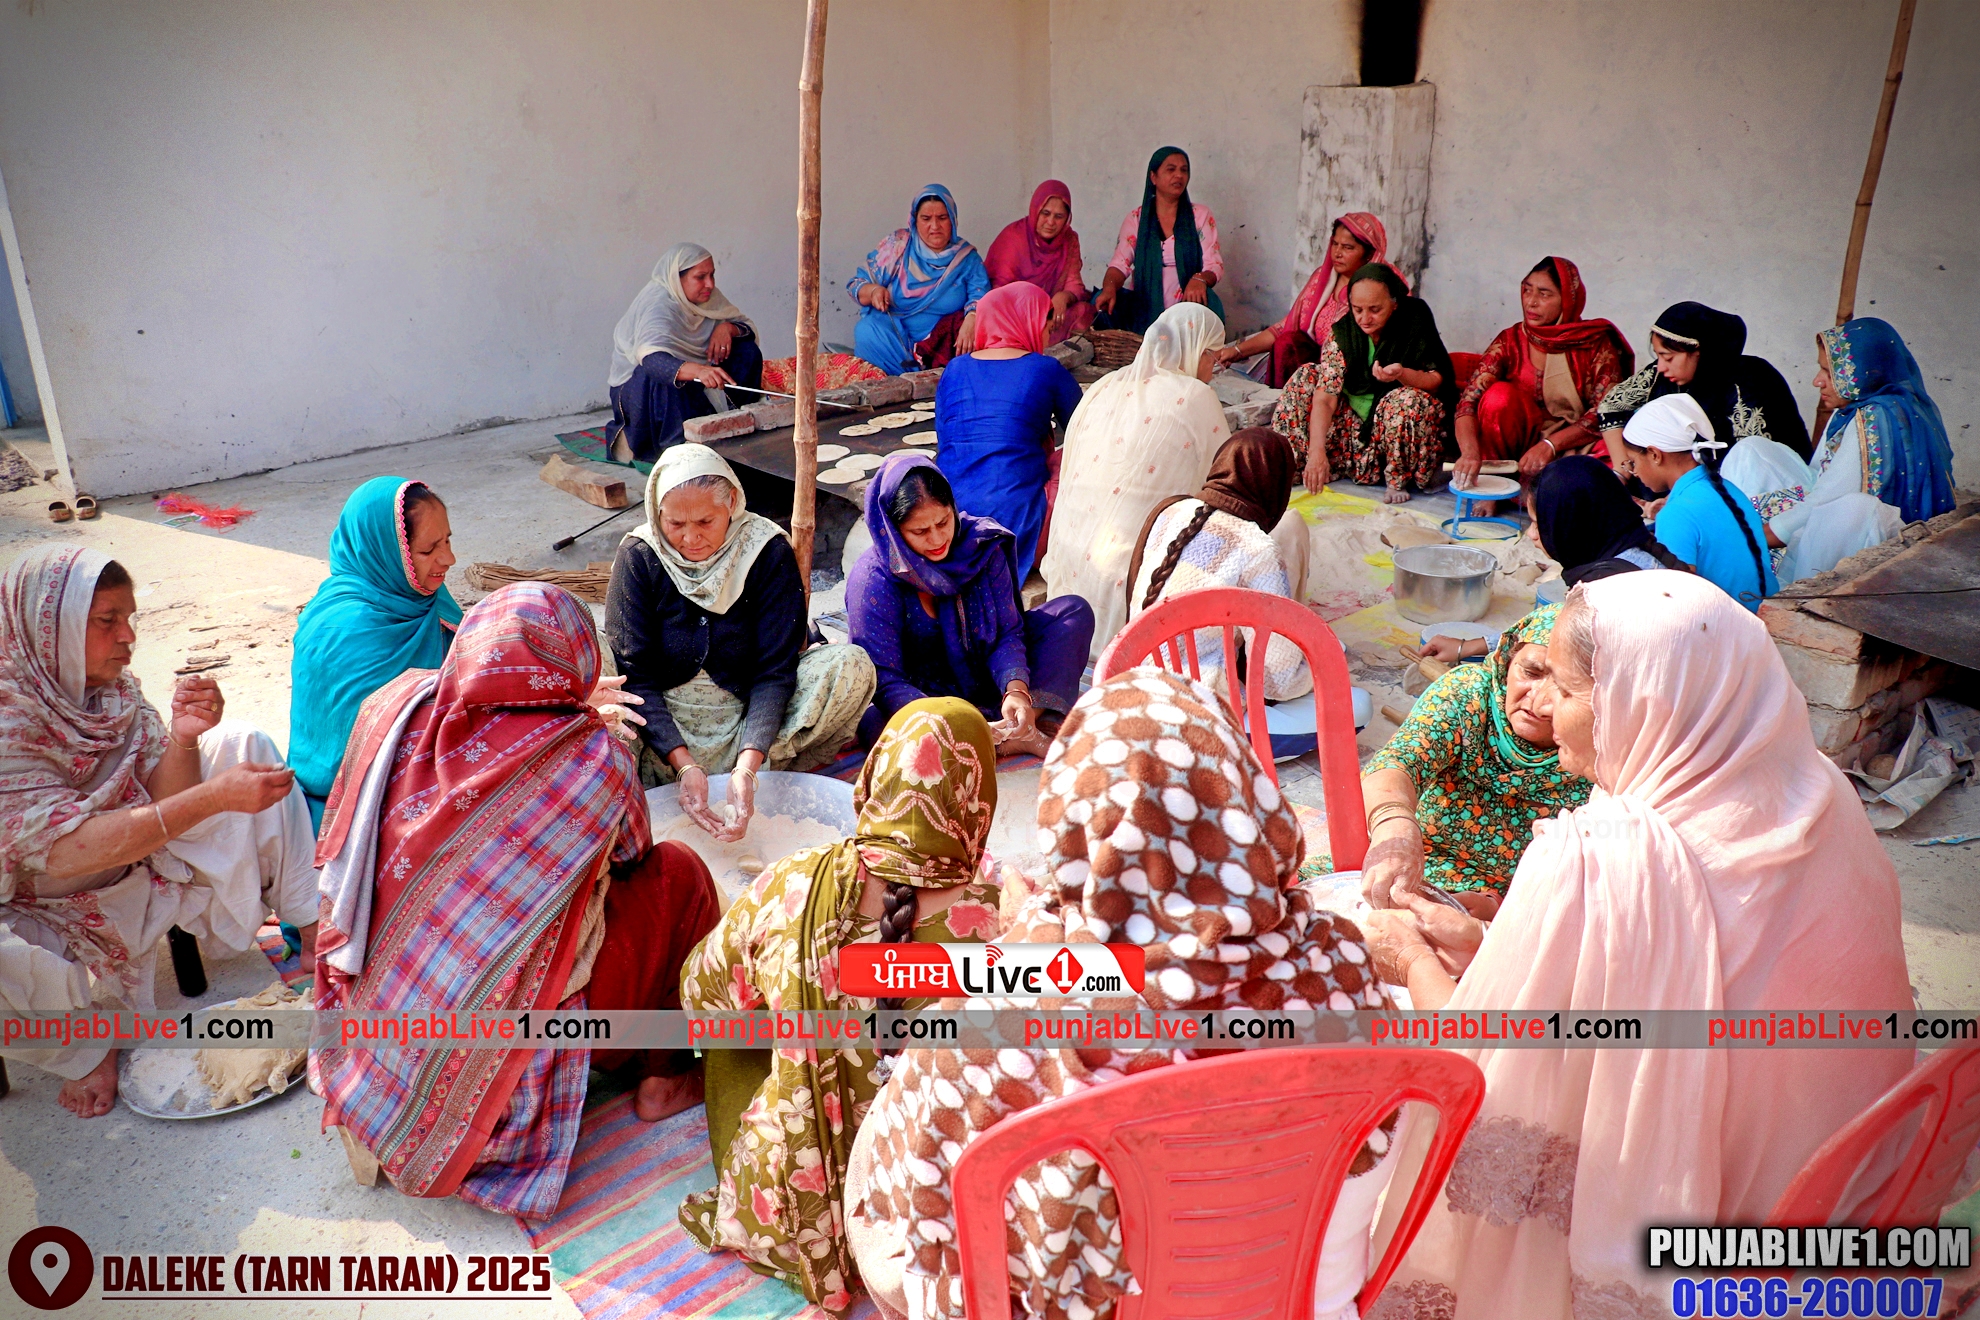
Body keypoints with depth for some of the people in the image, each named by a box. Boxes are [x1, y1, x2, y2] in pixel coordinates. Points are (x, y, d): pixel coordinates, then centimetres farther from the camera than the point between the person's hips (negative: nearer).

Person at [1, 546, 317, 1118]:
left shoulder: (113, 688, -7)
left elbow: (161, 803, -9)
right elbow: (67, 849, -34)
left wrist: (184, 738, -31)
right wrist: (213, 797, -42)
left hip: (134, 867, 6)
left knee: (242, 744, -2)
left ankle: (310, 929, -1)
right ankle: (86, 1044, -6)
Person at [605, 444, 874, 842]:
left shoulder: (768, 552, -11)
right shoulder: (638, 556, -11)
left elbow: (774, 672, -15)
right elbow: (634, 677, -15)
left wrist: (747, 768, -31)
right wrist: (684, 765, -30)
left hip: (750, 723, 1)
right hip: (664, 732, 0)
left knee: (852, 667, -24)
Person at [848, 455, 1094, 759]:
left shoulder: (981, 545, -10)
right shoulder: (873, 579, -21)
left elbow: (1007, 632, -9)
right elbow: (883, 679, -25)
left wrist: (1016, 689, -30)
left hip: (986, 676, 4)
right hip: (924, 695, -4)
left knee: (1074, 611, -9)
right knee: (873, 724, -39)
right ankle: (1012, 739, -32)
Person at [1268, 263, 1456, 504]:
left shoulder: (1415, 319, -13)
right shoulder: (1342, 332, -11)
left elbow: (1438, 381, -16)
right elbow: (1324, 397, -19)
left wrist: (1402, 374, -38)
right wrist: (1317, 451, -32)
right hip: (1354, 419, 3)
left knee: (1406, 400, -34)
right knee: (1307, 379, -11)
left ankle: (1398, 480, -13)